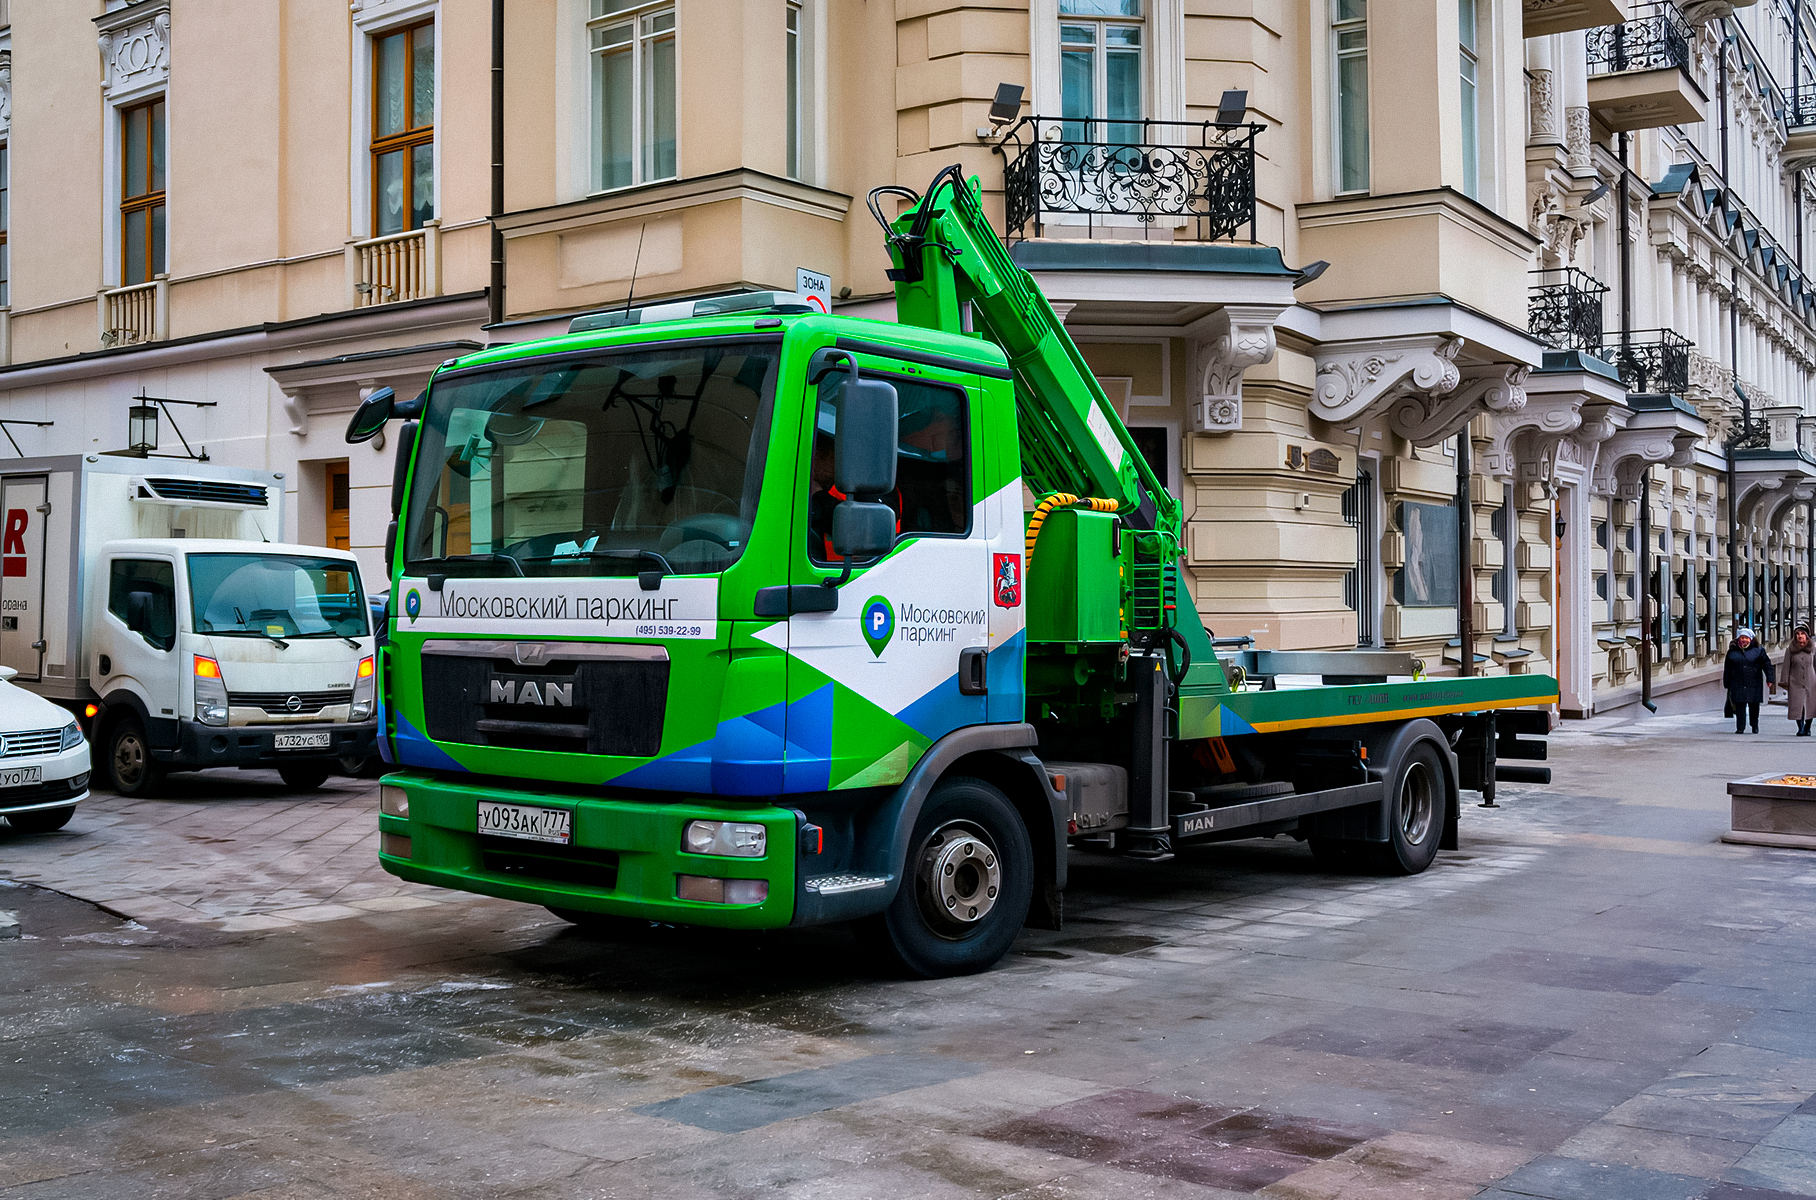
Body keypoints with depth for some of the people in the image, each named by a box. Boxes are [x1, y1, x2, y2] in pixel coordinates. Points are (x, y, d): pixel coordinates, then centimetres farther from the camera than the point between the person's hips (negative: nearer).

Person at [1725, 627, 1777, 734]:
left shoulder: (1758, 651, 6)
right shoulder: (1732, 652, 11)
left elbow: (1766, 664, 1)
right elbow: (1727, 669, 15)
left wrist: (1770, 679, -9)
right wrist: (1727, 684, 12)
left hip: (1754, 684, -1)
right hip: (1738, 685, 1)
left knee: (1754, 705, 4)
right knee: (1740, 706, -4)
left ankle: (1755, 726, 22)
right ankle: (1740, 728, -3)